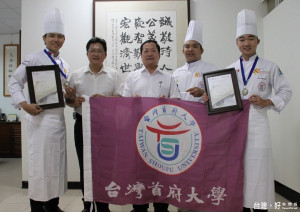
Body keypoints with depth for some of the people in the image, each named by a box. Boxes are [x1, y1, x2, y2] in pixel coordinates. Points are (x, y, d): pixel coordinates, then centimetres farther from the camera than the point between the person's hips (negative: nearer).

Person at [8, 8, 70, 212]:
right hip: (40, 116, -6)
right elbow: (14, 82, -5)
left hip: (59, 117, 7)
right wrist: (25, 104, -19)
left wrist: (69, 95, -2)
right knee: (40, 161, 0)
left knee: (57, 161, 12)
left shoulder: (64, 64, 14)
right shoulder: (34, 58, -5)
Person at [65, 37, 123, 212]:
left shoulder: (114, 75, 8)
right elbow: (69, 100, 11)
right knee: (85, 166, 7)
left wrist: (104, 99, -17)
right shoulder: (76, 75, 11)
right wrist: (74, 101, -12)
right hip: (83, 125, 1)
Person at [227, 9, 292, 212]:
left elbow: (286, 92, 4)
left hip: (257, 125, -2)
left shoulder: (270, 68, 3)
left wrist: (266, 102, -12)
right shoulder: (230, 69, 10)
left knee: (257, 169, -2)